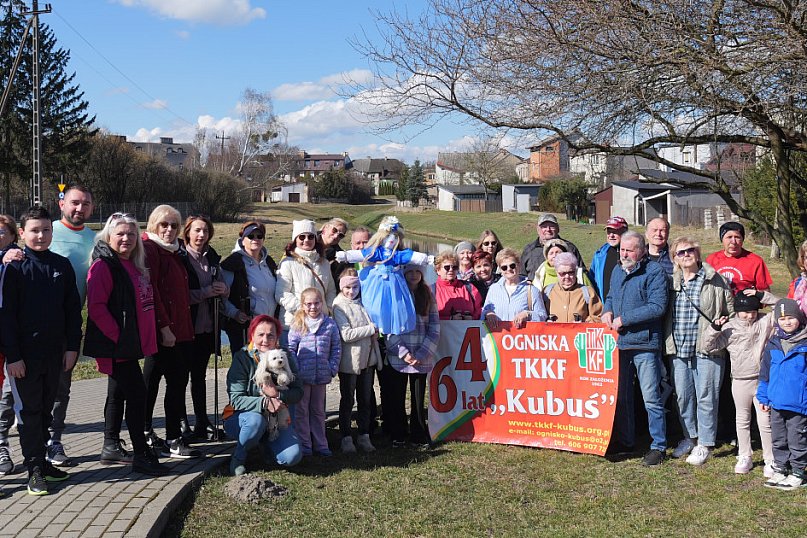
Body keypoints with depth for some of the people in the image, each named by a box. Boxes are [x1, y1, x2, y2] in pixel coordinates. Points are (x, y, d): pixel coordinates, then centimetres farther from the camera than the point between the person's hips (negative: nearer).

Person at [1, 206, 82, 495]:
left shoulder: (62, 265, 6)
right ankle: (35, 469, 9)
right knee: (29, 411, 3)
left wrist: (72, 346, 3)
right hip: (25, 354, -4)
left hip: (55, 352, 4)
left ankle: (41, 461, 25)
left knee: (45, 409, 14)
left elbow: (73, 309, 8)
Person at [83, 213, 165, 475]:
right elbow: (96, 307, -19)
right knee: (137, 393, -10)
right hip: (116, 345, -9)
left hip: (130, 344, 9)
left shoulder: (135, 266, 14)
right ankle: (141, 454, -4)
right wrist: (117, 336, -19)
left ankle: (111, 447, 28)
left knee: (118, 393, 16)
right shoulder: (103, 266, -12)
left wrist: (145, 335, 14)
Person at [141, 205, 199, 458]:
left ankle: (146, 434, 24)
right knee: (176, 382, -8)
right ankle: (173, 441, -2)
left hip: (179, 329, 9)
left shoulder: (171, 251, 19)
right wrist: (164, 328, -20)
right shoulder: (149, 249, -9)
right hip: (163, 331, -9)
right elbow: (150, 292, -17)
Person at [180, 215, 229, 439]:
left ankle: (202, 423, 20)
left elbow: (223, 289, 18)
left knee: (199, 375, 13)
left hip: (207, 326, 6)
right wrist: (205, 292, -20)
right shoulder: (179, 258, -8)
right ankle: (180, 423, 13)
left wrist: (222, 289, -5)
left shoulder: (212, 258, 11)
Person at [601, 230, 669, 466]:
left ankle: (658, 446, 8)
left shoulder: (654, 272, -10)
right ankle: (624, 440, 28)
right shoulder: (617, 272, 14)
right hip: (619, 343, 7)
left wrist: (624, 319, -17)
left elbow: (657, 307, -19)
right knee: (621, 396, 15)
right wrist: (607, 310, 3)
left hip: (645, 344, -7)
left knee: (651, 398, -2)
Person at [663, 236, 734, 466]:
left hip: (707, 349, -4)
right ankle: (690, 437, 28)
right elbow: (665, 313, 17)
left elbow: (731, 311, 6)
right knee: (683, 396, 11)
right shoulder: (672, 282, 10)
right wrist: (668, 342, 10)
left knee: (706, 397, 1)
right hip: (679, 349, 4)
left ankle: (705, 444, 12)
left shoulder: (715, 280, -1)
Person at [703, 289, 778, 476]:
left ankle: (770, 461, 13)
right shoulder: (729, 327, -3)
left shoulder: (765, 321, -2)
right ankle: (744, 457, 27)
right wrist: (714, 328, -18)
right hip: (740, 381, 2)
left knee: (765, 421, 1)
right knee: (742, 420, 14)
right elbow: (709, 346, -3)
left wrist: (761, 296, -15)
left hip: (762, 380, -1)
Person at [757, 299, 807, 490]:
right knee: (778, 440, 16)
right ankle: (780, 470, 29)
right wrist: (763, 397, 12)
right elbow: (765, 373, 12)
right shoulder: (773, 345, 4)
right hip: (776, 403, 5)